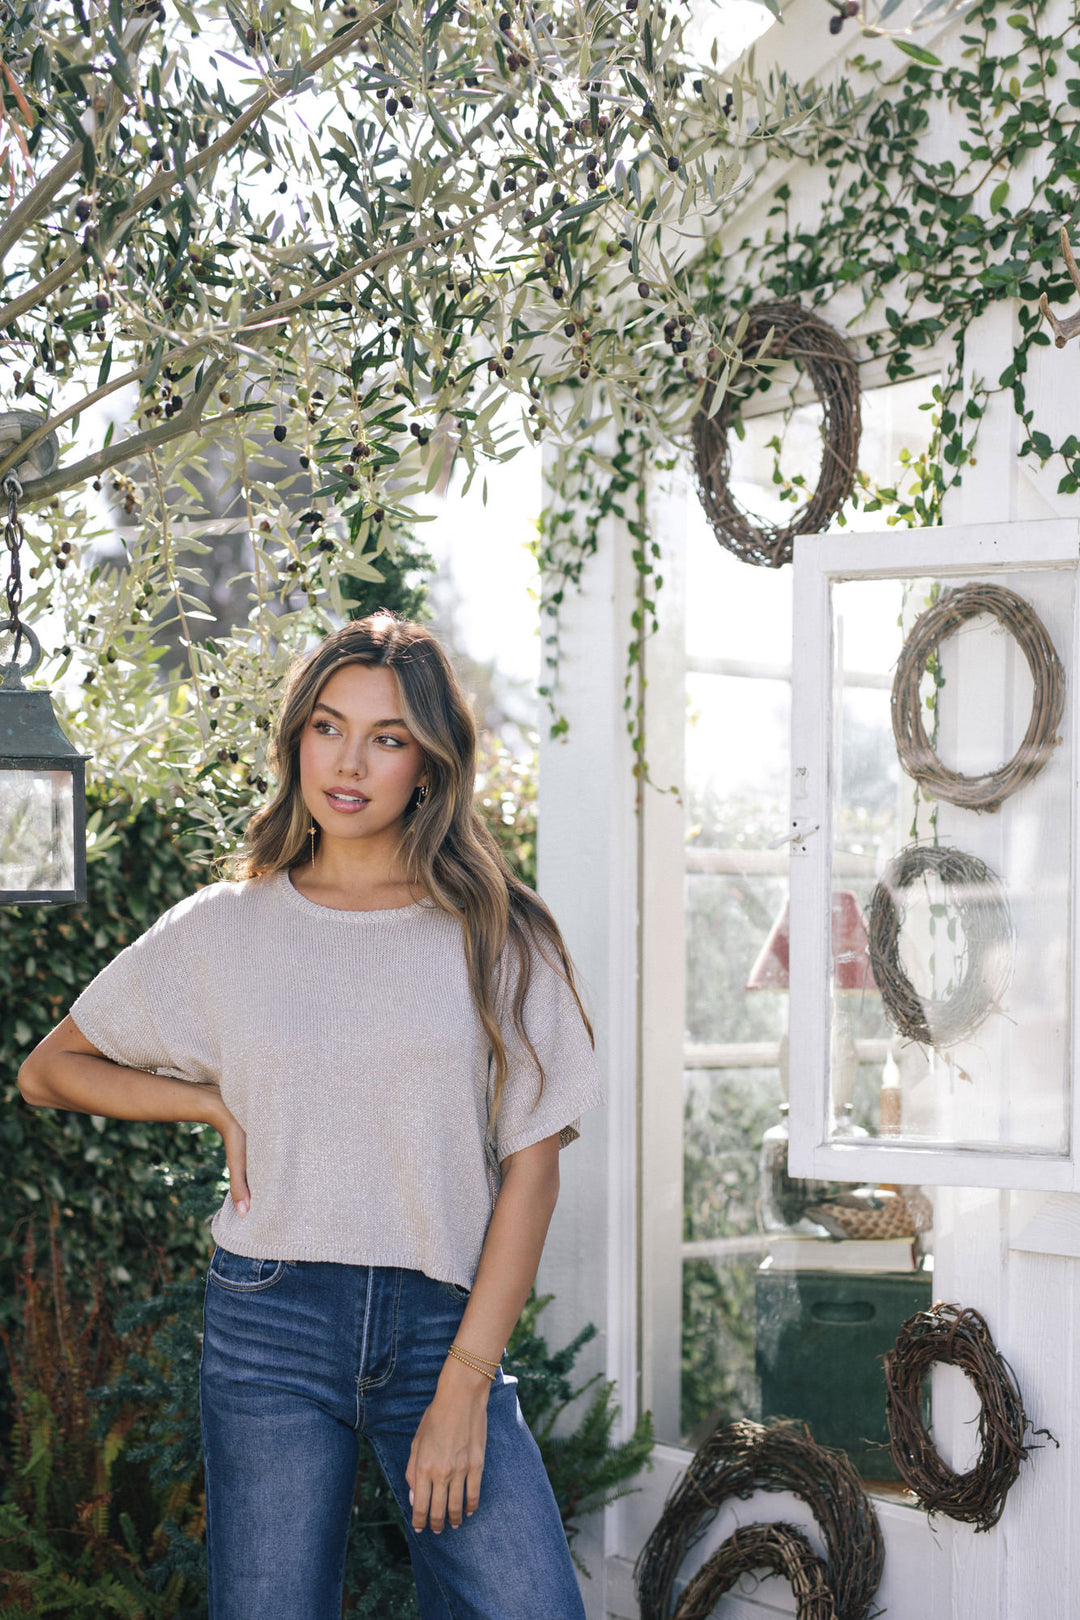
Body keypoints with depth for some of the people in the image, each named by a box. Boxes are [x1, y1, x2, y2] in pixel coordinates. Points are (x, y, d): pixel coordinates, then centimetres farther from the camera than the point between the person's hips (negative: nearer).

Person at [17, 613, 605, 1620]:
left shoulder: (494, 939, 4)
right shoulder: (222, 932, 7)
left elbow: (531, 1167, 0)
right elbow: (48, 1071, 16)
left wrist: (464, 1385, -7)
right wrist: (221, 1104, 2)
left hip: (443, 1326, 0)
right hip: (271, 1324, 0)